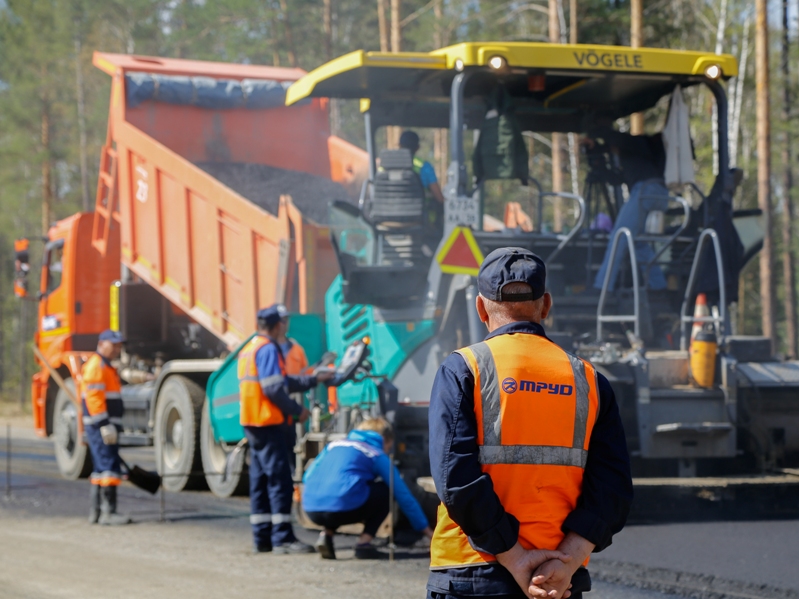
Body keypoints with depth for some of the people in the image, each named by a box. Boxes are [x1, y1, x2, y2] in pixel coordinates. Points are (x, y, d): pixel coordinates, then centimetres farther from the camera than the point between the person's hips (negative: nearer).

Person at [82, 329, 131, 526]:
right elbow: (93, 397, -20)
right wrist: (105, 425, -24)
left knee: (101, 469, 13)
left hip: (105, 426, 11)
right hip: (100, 426, -11)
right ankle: (108, 512, -18)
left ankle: (95, 512, 18)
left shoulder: (106, 366, 23)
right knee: (109, 467, -15)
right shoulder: (96, 365, -11)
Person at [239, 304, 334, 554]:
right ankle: (282, 538, -12)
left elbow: (283, 382, 21)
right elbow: (274, 389, -19)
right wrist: (297, 411, -10)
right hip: (267, 422, -10)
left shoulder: (249, 349, 19)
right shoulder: (268, 349, -11)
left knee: (260, 480, 11)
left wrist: (314, 380, 23)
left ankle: (262, 538, 13)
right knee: (279, 480, -9)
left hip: (252, 423, 10)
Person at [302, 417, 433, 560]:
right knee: (385, 491, 21)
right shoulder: (378, 456, 17)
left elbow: (307, 477, 26)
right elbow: (403, 495, 17)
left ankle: (326, 534, 13)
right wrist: (425, 529, 24)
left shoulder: (334, 445, 29)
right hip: (343, 508, -5)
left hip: (311, 511, 5)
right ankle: (364, 543, 6)